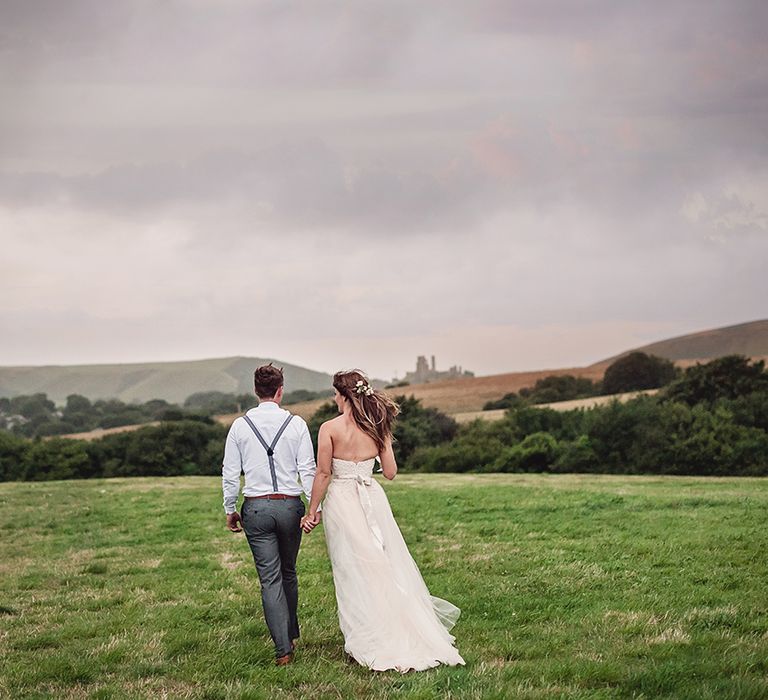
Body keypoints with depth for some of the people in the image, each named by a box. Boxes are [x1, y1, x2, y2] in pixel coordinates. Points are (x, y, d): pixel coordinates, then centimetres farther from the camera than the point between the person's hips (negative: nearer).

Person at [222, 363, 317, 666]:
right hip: (289, 505, 0)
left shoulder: (240, 426, -1)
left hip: (255, 508, 0)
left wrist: (230, 509, 11)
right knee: (288, 573, 19)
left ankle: (283, 649, -3)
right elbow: (308, 469, -5)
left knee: (270, 579, 2)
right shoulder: (296, 424, -3)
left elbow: (230, 473, 1)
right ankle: (291, 635, 31)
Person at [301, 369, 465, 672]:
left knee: (354, 572, 3)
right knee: (389, 567, 12)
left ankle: (370, 644, 10)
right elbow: (390, 471, 3)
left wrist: (312, 511, -1)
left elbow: (323, 474, -9)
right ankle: (410, 635, 15)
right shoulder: (377, 427, 1)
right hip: (373, 498, 4)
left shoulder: (329, 428, -10)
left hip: (342, 500, -4)